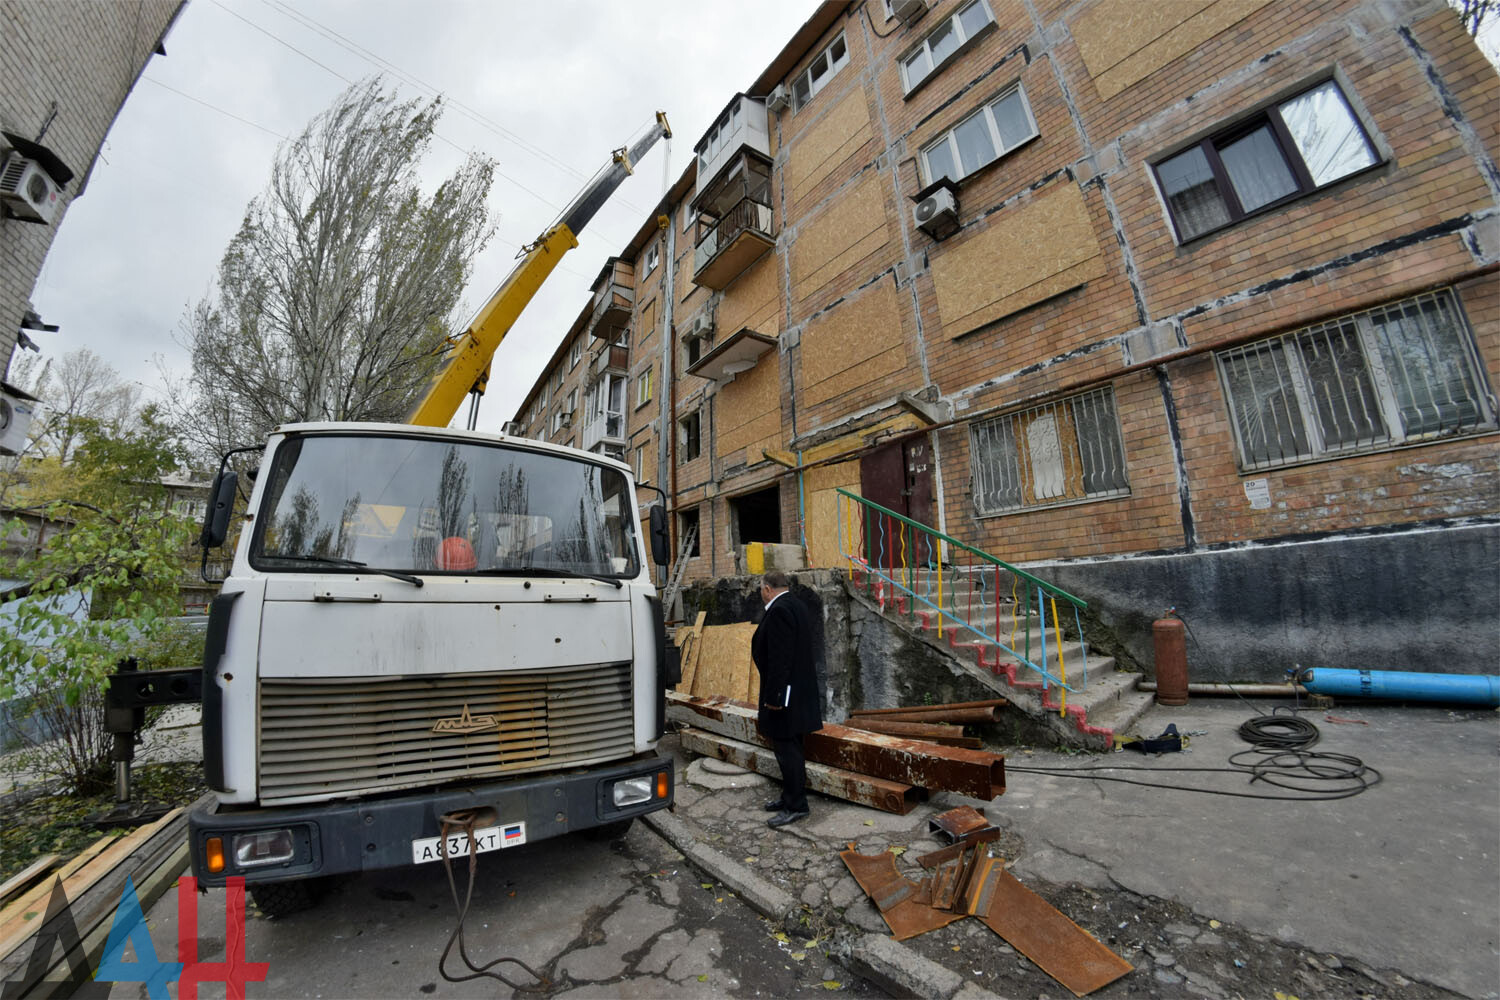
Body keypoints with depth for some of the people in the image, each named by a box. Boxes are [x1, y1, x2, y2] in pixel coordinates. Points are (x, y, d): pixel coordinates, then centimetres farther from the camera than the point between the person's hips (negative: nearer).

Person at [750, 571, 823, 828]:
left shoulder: (779, 611, -19)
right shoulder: (798, 606, 12)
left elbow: (779, 658, -24)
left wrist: (773, 696, -20)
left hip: (784, 694, -10)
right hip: (799, 689, 11)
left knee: (787, 749, 0)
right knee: (789, 747, 19)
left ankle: (796, 806, 11)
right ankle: (790, 797, 31)